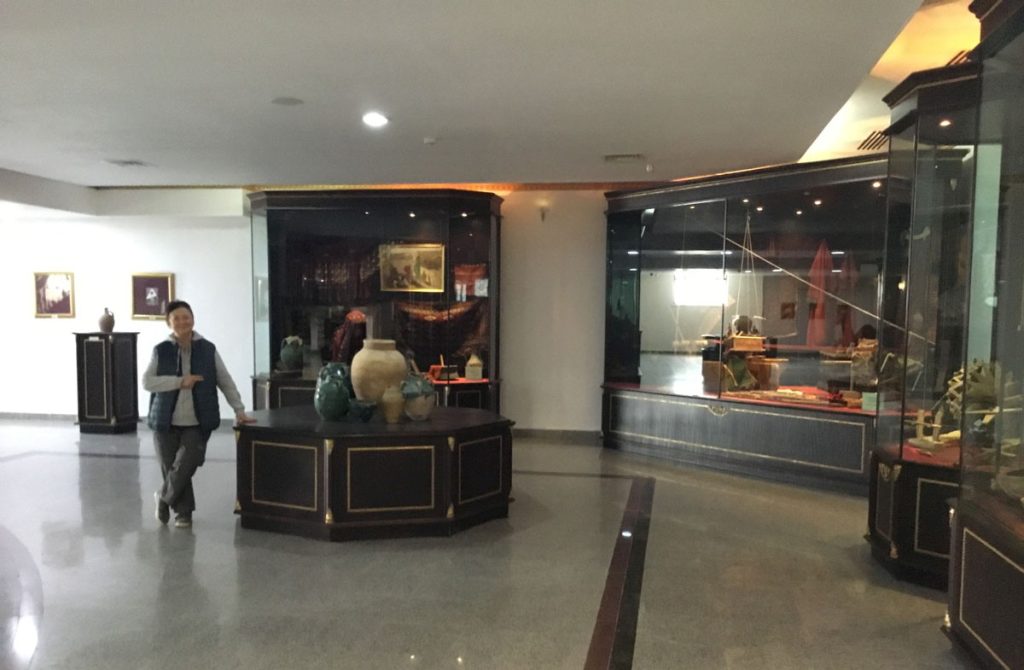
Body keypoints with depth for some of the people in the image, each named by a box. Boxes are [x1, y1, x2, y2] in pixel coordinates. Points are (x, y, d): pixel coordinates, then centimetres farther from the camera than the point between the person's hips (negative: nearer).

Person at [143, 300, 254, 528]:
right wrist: (180, 381, -17)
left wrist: (239, 411, 0)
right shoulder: (161, 350, 1)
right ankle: (183, 511, 25)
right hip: (166, 422, 1)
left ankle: (164, 497, 17)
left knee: (185, 465, -12)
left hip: (197, 423, -1)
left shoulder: (208, 349, 0)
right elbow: (147, 382, -8)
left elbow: (226, 382, 4)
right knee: (170, 468, 5)